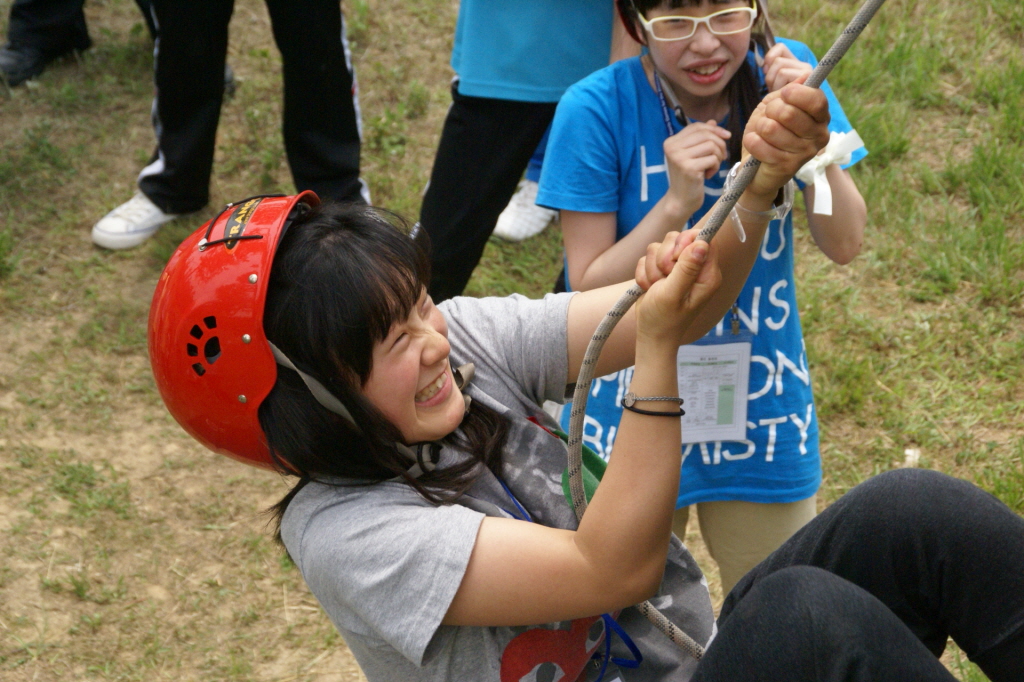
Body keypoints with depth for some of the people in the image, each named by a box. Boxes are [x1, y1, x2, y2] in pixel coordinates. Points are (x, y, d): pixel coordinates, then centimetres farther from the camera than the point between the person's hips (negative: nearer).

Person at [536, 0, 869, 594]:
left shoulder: (784, 72, -10)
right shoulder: (596, 110, -19)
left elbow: (845, 244, -11)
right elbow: (589, 292, -16)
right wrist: (675, 205, -29)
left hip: (765, 406, 3)